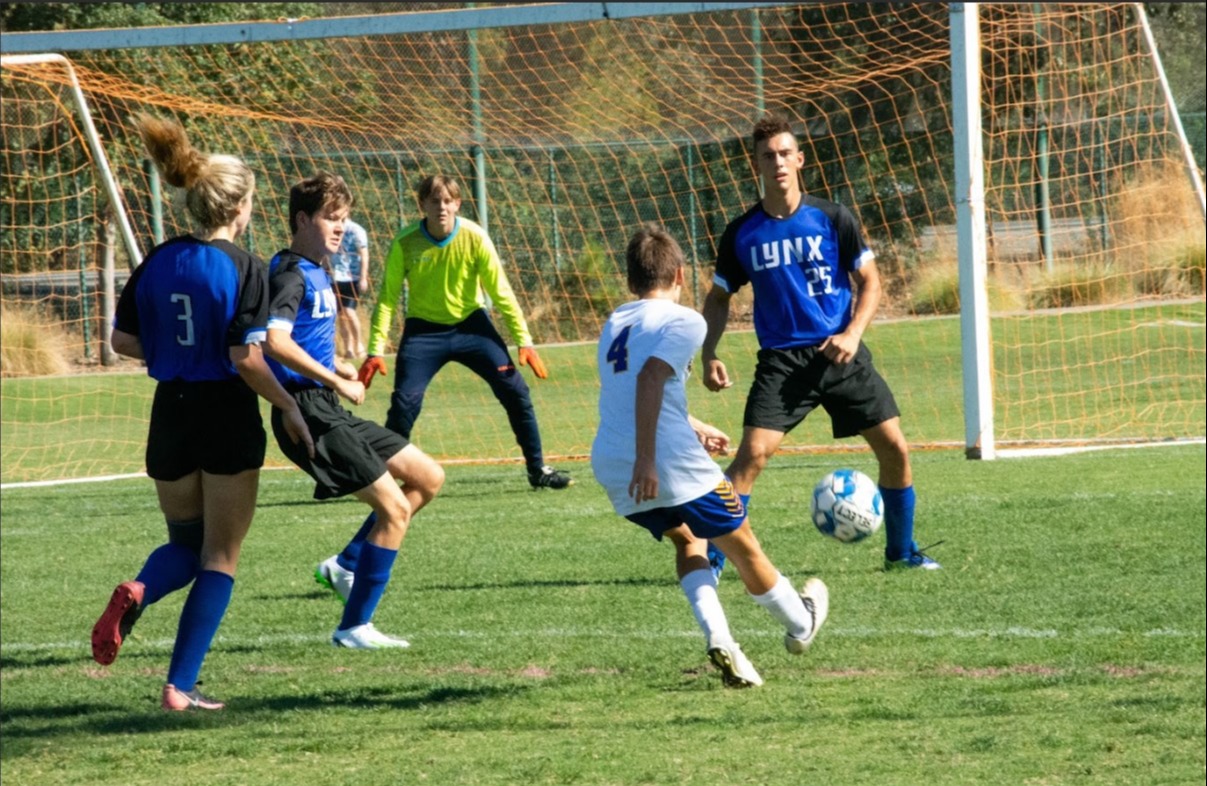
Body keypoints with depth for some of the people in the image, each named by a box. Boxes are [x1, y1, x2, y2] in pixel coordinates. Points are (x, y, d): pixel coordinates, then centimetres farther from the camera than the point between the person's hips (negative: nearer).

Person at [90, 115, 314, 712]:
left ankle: (137, 593, -15)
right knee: (220, 557, 7)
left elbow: (122, 340, 4)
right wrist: (289, 408, -6)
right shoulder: (243, 270, -13)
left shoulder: (158, 263, 2)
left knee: (186, 544, 21)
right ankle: (181, 686, 0)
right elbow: (246, 358, -18)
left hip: (171, 415, 5)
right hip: (228, 417, -5)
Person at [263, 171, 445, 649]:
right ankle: (354, 627, -4)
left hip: (328, 411, 10)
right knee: (394, 507, -11)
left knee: (428, 478, 12)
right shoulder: (291, 275, -13)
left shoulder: (316, 273, 17)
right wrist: (337, 383, -22)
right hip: (306, 411, -10)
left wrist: (337, 368, 13)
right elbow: (275, 342, -28)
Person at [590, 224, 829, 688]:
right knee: (742, 545, 16)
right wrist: (646, 459, -24)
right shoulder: (683, 321, -2)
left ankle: (718, 638, 6)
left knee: (687, 540, 26)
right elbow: (650, 378, -19)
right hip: (669, 461, -7)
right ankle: (800, 624, 35)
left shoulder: (614, 325, 20)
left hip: (611, 470, 7)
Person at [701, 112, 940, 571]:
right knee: (752, 454, -19)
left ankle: (901, 550, 21)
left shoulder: (832, 219, -1)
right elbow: (719, 298, 12)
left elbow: (869, 280, 4)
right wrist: (709, 356, -2)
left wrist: (852, 334, -12)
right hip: (782, 360, -1)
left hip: (840, 355, 1)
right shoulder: (742, 234, 1)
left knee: (895, 449, 0)